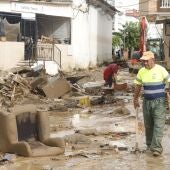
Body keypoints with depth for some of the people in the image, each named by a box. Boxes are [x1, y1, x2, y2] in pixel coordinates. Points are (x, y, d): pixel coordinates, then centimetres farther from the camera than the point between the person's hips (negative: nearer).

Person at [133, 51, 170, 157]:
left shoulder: (161, 70, -9)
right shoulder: (141, 71, 3)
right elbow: (138, 86, 14)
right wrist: (135, 99, 16)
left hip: (159, 101, -4)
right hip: (147, 101, 4)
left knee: (158, 125, -8)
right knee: (148, 125, 11)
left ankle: (156, 148, -9)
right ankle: (149, 145, 26)